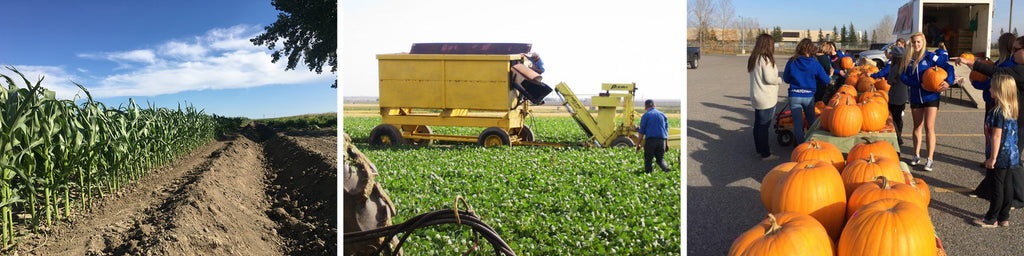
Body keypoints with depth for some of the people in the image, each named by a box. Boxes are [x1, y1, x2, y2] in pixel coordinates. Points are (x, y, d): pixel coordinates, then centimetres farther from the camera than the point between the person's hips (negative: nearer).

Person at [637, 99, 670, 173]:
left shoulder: (645, 115, 1)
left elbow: (642, 131, -1)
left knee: (648, 159, 6)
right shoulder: (662, 115, 14)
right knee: (661, 159, 10)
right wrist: (666, 143, 22)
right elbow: (666, 130, 17)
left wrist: (638, 144, 4)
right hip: (662, 139, 4)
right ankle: (665, 168, -16)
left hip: (650, 140, -4)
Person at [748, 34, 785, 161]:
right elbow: (769, 78, -21)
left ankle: (759, 150, 26)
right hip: (766, 99, -9)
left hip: (756, 97, 9)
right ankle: (765, 154, 2)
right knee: (764, 125, -4)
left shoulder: (753, 59, 10)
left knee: (758, 124, 15)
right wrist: (780, 80, -4)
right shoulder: (765, 59, -18)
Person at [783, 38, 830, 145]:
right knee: (811, 121, 19)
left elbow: (786, 79, 3)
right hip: (809, 96, 0)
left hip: (794, 96, 0)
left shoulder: (792, 62, -6)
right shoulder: (814, 64, -7)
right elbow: (826, 80, -1)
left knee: (797, 123, 4)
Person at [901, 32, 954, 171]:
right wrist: (919, 84, -17)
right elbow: (903, 77, -3)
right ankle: (916, 155, 24)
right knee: (917, 127, 13)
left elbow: (948, 67, -7)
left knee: (929, 127, -8)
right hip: (915, 97, 3)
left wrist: (948, 82, -24)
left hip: (931, 97, -3)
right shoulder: (907, 59, 3)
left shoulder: (930, 56, -5)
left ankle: (930, 159, -3)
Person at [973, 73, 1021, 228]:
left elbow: (997, 136, -20)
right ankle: (1004, 217, 22)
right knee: (1007, 185, 13)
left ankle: (991, 219, 9)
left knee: (997, 187, 0)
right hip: (1012, 155, 8)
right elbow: (1010, 133, 15)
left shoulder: (998, 112, -20)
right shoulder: (1011, 110, 7)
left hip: (1001, 156, -8)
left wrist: (993, 158, -16)